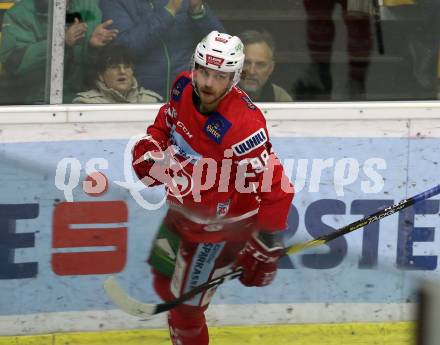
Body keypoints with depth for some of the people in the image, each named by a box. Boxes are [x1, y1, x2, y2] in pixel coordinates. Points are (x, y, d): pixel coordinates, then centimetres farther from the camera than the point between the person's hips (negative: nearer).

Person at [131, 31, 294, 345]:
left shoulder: (241, 127, -35)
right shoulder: (184, 88, -13)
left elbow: (275, 191, -30)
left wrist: (265, 249, -27)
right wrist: (150, 147, -5)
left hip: (218, 226, -7)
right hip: (182, 210, 7)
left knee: (186, 309, 3)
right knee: (165, 284, 25)